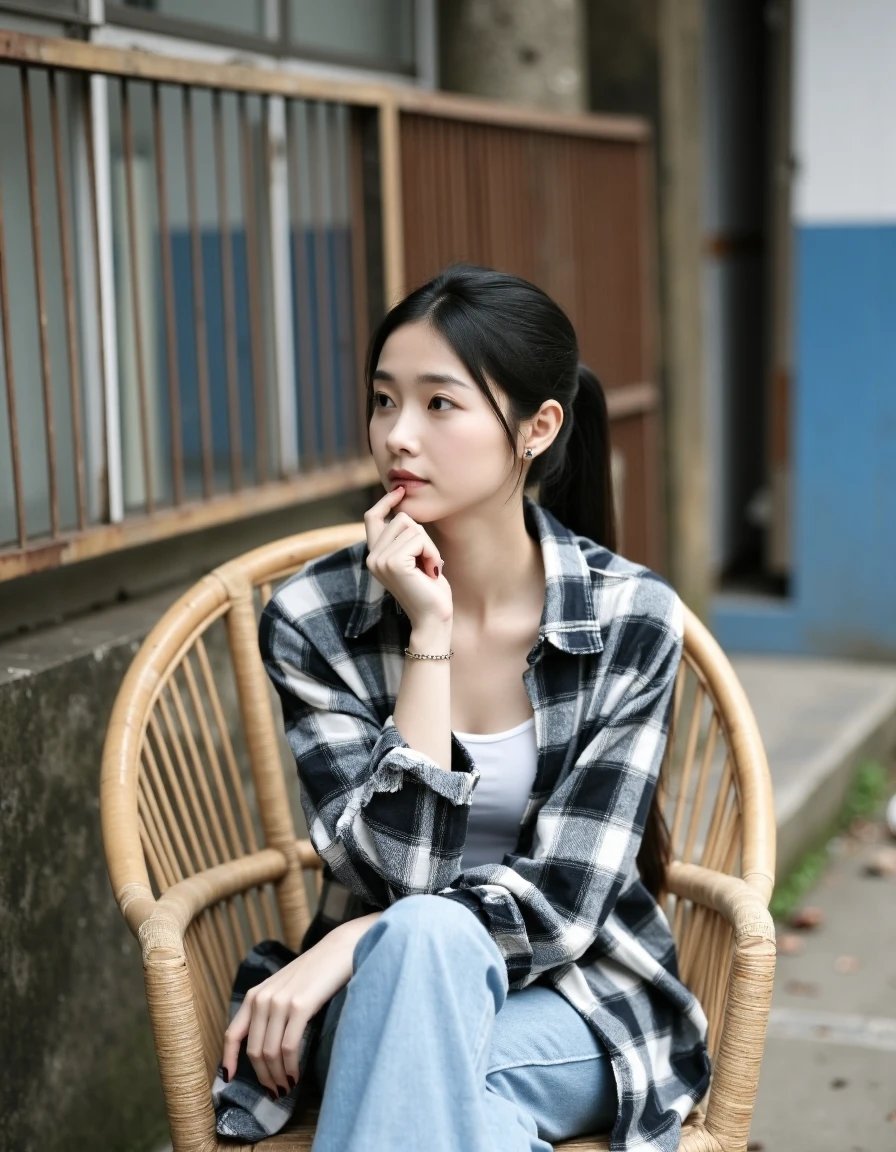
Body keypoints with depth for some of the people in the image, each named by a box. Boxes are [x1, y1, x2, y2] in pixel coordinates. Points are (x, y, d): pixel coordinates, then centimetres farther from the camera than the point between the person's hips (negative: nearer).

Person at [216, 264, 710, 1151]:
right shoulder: (312, 620, -9)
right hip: (396, 991, 1)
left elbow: (565, 894, -13)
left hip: (575, 998, -1)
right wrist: (428, 634, -21)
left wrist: (354, 946, -23)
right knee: (425, 939, -35)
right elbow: (398, 874, -17)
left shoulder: (632, 618, -11)